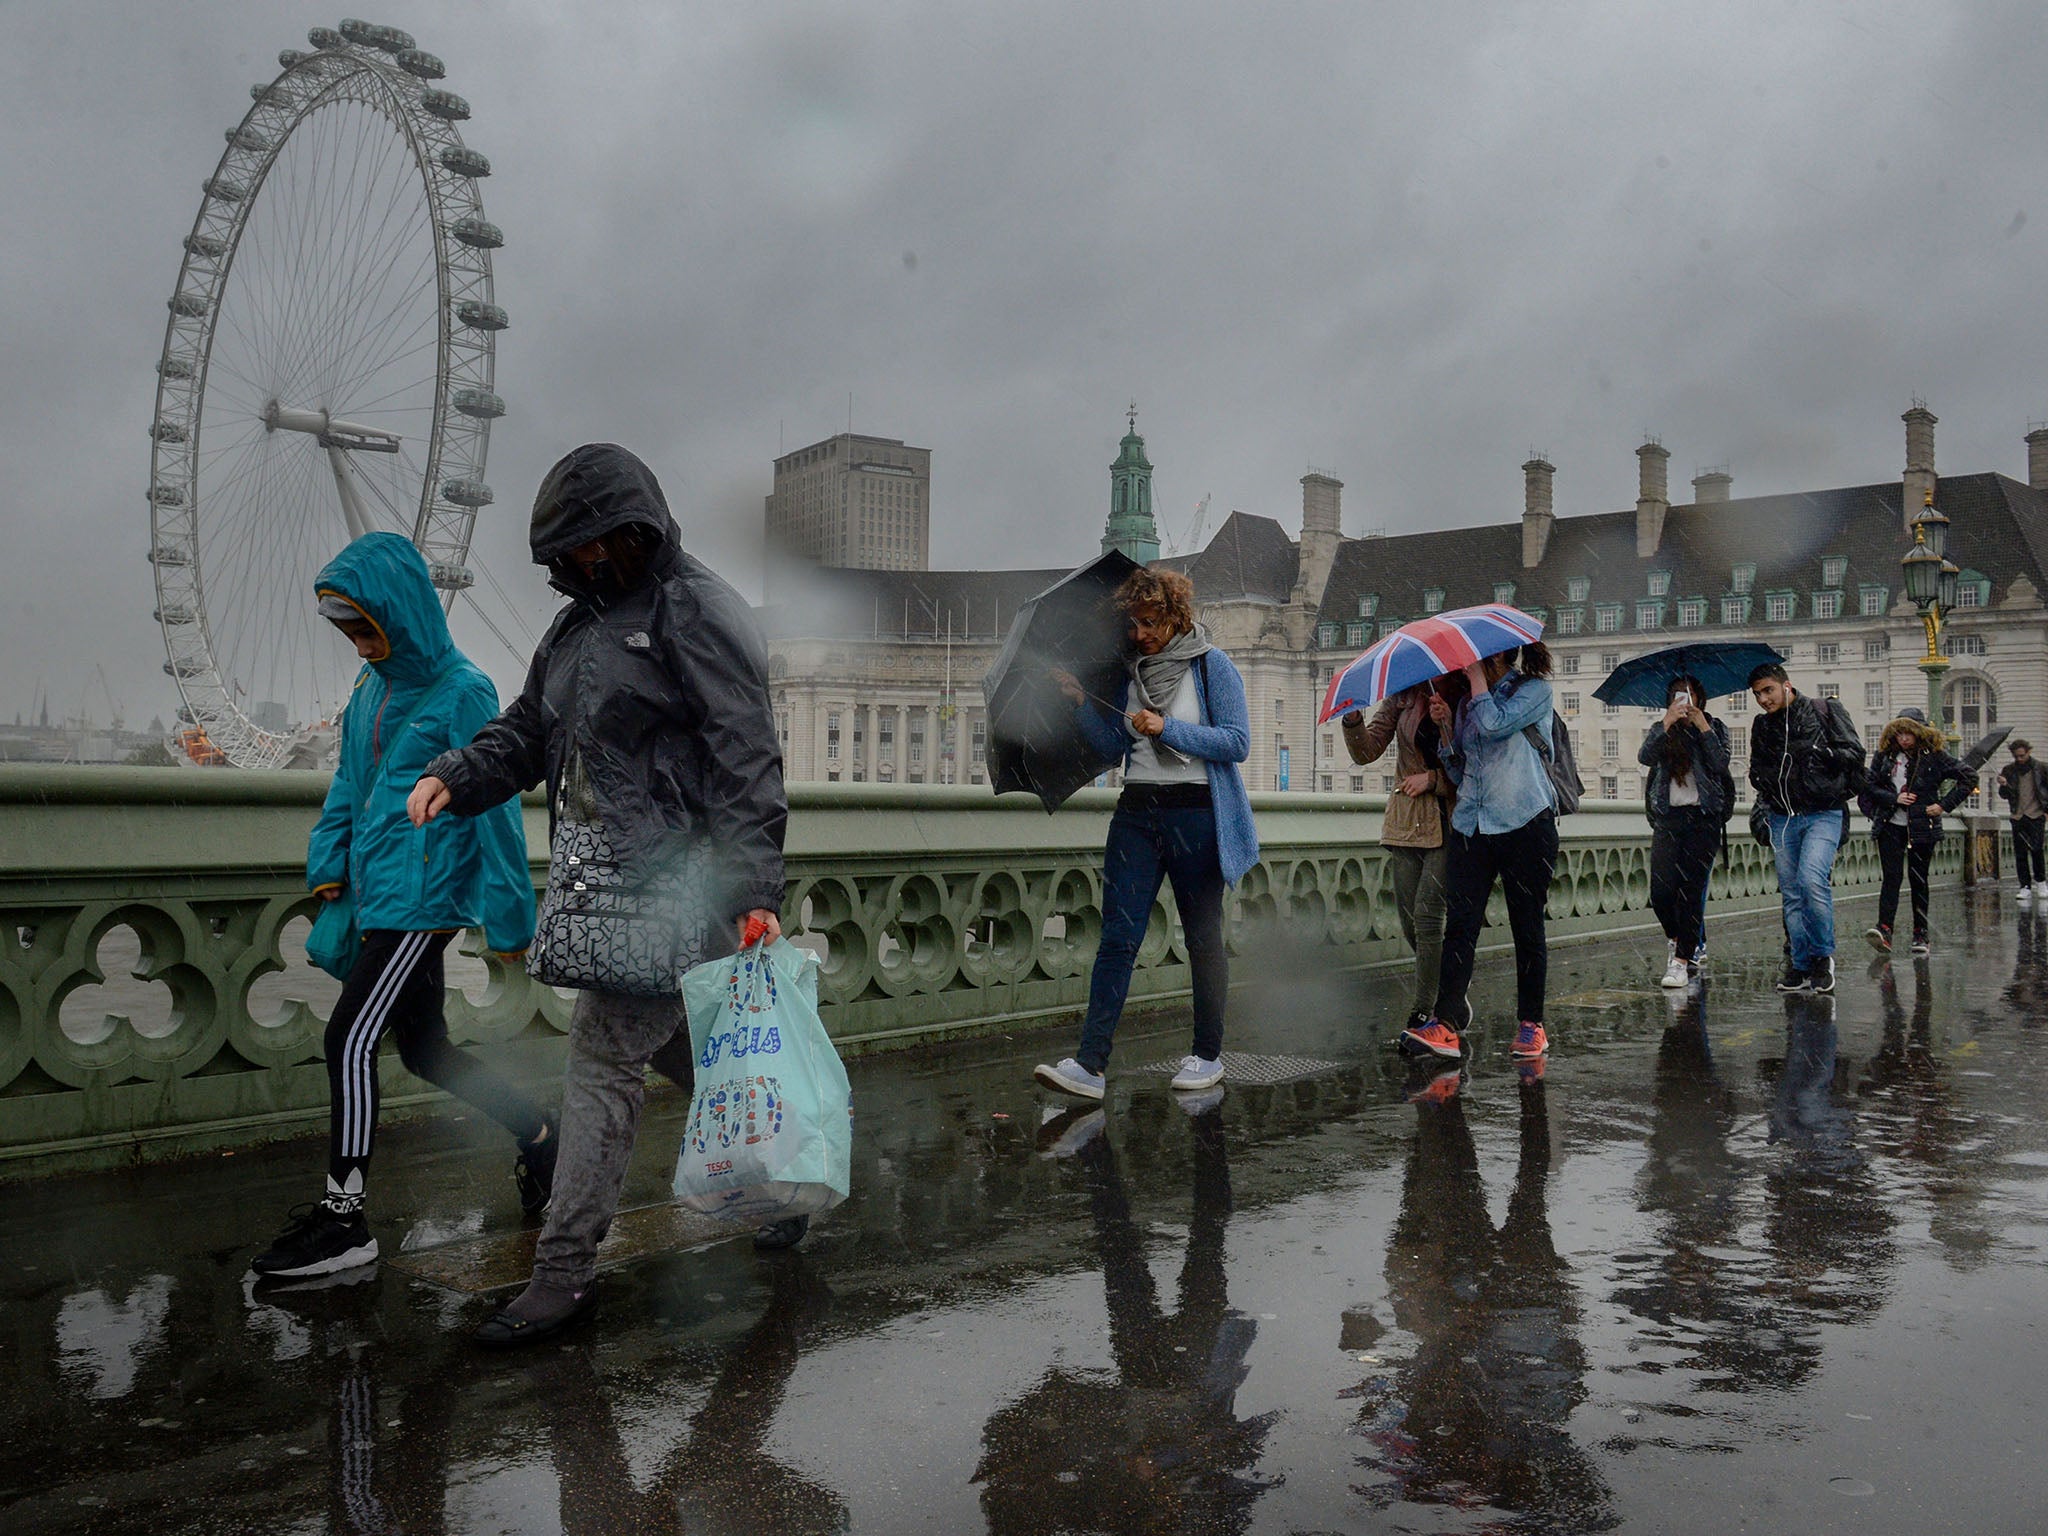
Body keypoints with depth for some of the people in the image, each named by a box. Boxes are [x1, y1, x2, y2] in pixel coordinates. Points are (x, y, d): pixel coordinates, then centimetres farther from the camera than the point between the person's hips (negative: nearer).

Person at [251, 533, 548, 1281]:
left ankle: (343, 1218, 3)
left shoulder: (464, 693, -12)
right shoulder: (371, 686, 12)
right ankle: (538, 1136, 31)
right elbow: (348, 785, 21)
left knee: (349, 1040, -8)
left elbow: (493, 809, -11)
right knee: (424, 1050, 14)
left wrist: (508, 921, -9)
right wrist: (329, 868, 11)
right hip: (378, 898, 9)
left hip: (423, 898, -9)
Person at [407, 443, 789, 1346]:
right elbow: (527, 732, 21)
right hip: (610, 882, 9)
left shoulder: (695, 610, -10)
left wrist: (755, 893, -22)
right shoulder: (581, 624, 17)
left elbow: (745, 758, -16)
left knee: (603, 1057, -8)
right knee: (680, 1048, 18)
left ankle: (565, 1272, 1)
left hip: (677, 881, -9)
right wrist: (457, 777, 1)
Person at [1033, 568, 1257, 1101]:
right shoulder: (1132, 669, 13)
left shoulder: (1211, 665, -2)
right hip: (1137, 813, 4)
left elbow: (1238, 742, -9)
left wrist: (1168, 728, -15)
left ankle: (1208, 1056, 19)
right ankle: (1090, 1063, -6)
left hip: (1195, 814, -4)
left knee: (1203, 937, 6)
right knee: (1117, 937, -3)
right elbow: (1114, 747, 14)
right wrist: (1081, 703, 0)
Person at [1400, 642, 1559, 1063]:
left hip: (1525, 823, -5)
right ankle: (1446, 1025, -12)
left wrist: (1477, 674, -7)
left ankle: (1531, 1024, 15)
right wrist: (1446, 725, 7)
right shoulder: (1467, 702, 18)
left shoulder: (1534, 689, 1)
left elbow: (1493, 723, -19)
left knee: (1527, 926, 4)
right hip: (1471, 825, 5)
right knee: (1459, 924, -6)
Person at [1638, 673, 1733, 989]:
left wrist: (1702, 726, -11)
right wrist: (1667, 723, -16)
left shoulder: (1715, 728, 9)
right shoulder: (1661, 730, 13)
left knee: (1692, 889, -7)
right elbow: (1645, 757, -8)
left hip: (1703, 818, -2)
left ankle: (1682, 960, -5)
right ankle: (1678, 940, 23)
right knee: (1661, 890, -6)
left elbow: (1721, 764, -8)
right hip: (1668, 818, 2)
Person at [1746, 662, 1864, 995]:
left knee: (1811, 879, -22)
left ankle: (1823, 956, -5)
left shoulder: (1825, 711, 3)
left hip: (1823, 814, -5)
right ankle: (1800, 966, 9)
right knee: (1791, 893, 3)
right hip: (1782, 817, 5)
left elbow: (1854, 754, -2)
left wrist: (1820, 754, -15)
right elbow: (1757, 774, 25)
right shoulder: (1762, 728, 16)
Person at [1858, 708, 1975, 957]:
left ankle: (1920, 934, 14)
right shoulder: (1884, 755, 3)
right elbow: (1869, 784, 4)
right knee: (1891, 877, -9)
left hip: (1922, 827, -1)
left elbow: (1969, 776, 1)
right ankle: (1884, 930, -19)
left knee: (1918, 880, 6)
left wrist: (1945, 805, -5)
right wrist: (1894, 798, -11)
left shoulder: (1933, 756, -2)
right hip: (1890, 826, 1)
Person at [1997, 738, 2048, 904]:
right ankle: (2025, 887, 6)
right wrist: (2003, 786, -15)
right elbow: (2004, 796, 6)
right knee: (2020, 853, 0)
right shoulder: (2009, 770, 6)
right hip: (2018, 816, 3)